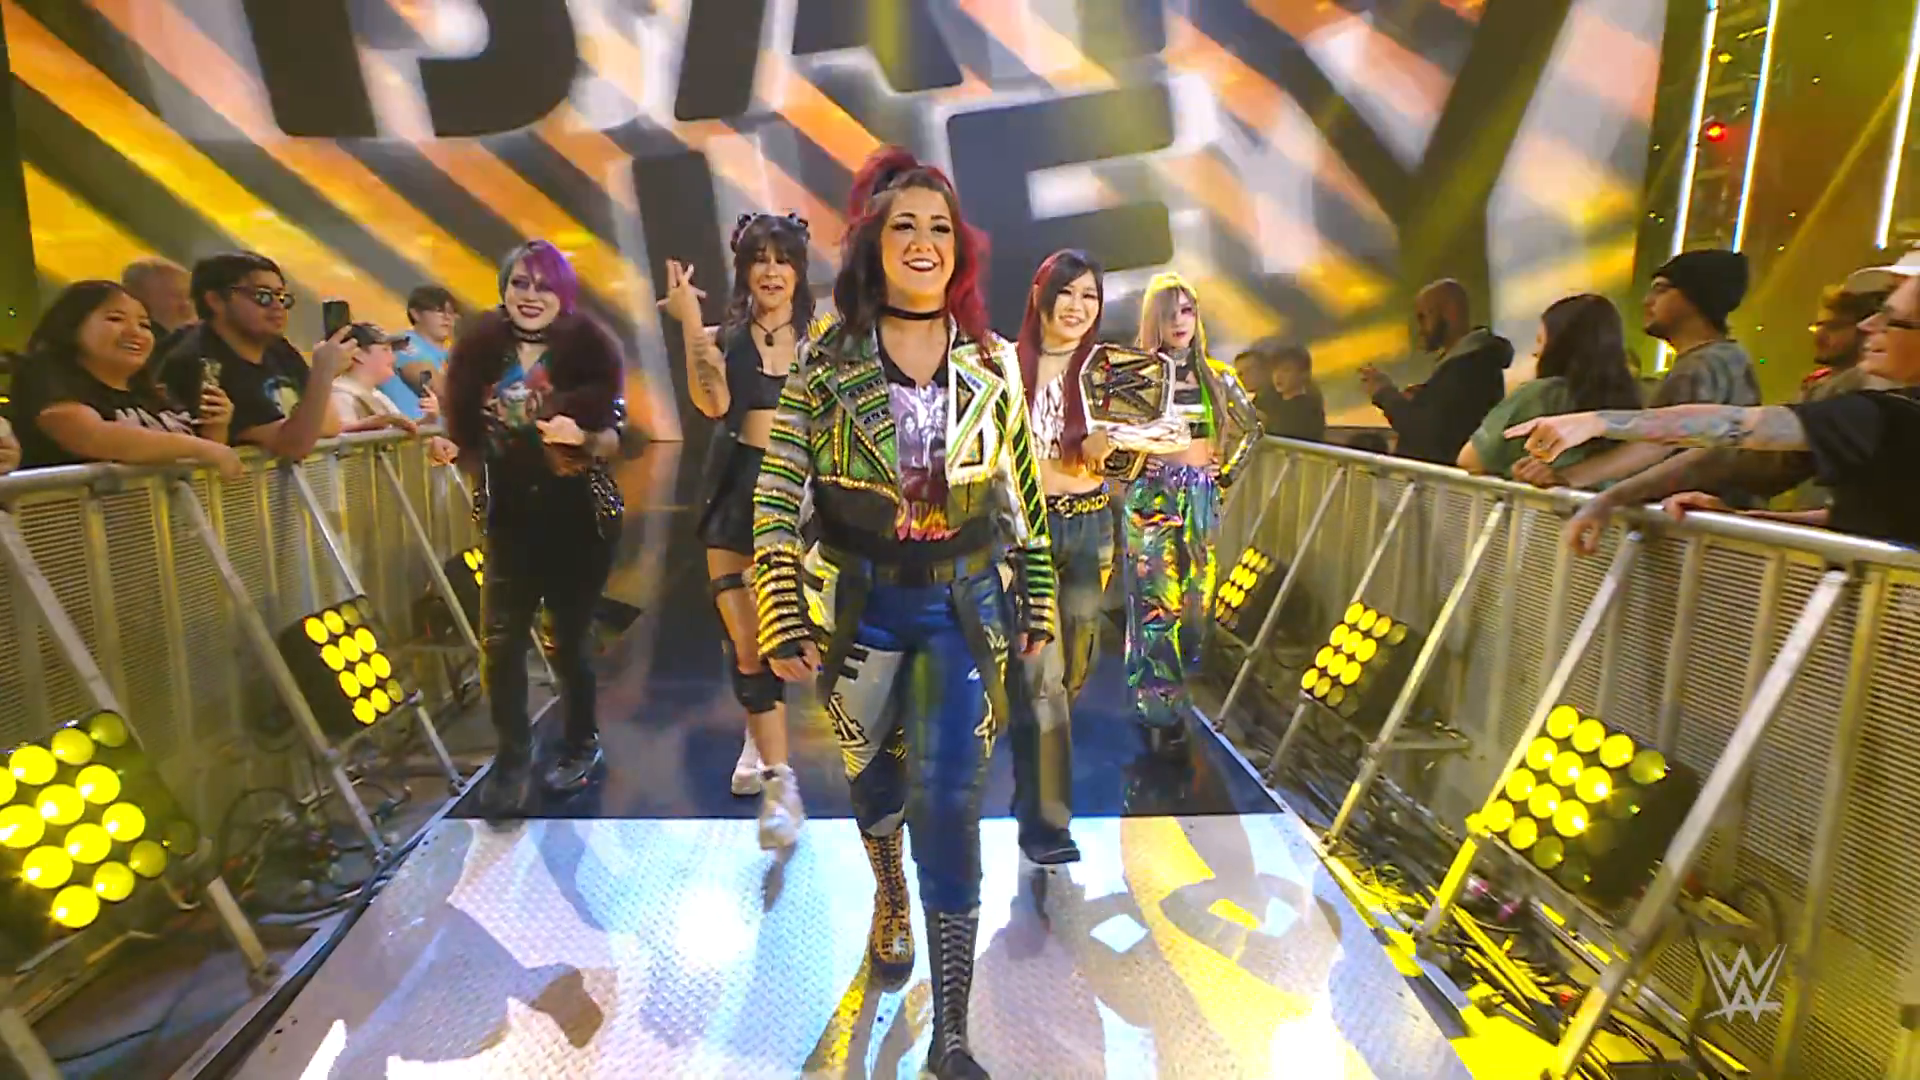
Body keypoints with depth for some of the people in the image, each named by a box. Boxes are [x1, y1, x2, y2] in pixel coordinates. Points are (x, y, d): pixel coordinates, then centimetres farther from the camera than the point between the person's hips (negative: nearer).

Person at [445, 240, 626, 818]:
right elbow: (465, 431, 9)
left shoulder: (590, 348, -8)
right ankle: (513, 757, 15)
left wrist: (583, 438, -26)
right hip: (512, 520, 3)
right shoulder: (479, 348, 0)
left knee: (567, 639, 7)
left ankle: (582, 743, 30)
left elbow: (614, 440, -10)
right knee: (499, 641, -4)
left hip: (580, 519, -2)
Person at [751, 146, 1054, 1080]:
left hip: (961, 607, 0)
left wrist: (1036, 603, 9)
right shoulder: (827, 361, -6)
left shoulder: (991, 365, -1)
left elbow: (1024, 496, 6)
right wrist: (785, 622, -11)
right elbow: (776, 498, -7)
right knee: (872, 774, 18)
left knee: (950, 802, -5)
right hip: (857, 606, 0)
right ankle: (890, 898, 53)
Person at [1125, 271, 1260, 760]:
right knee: (1157, 600, -6)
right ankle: (1161, 711, 3)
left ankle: (1175, 691, 19)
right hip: (1152, 495, -4)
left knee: (1195, 595, 4)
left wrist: (1227, 468, 11)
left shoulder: (1216, 376, 9)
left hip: (1201, 497, 4)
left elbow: (1249, 425, 20)